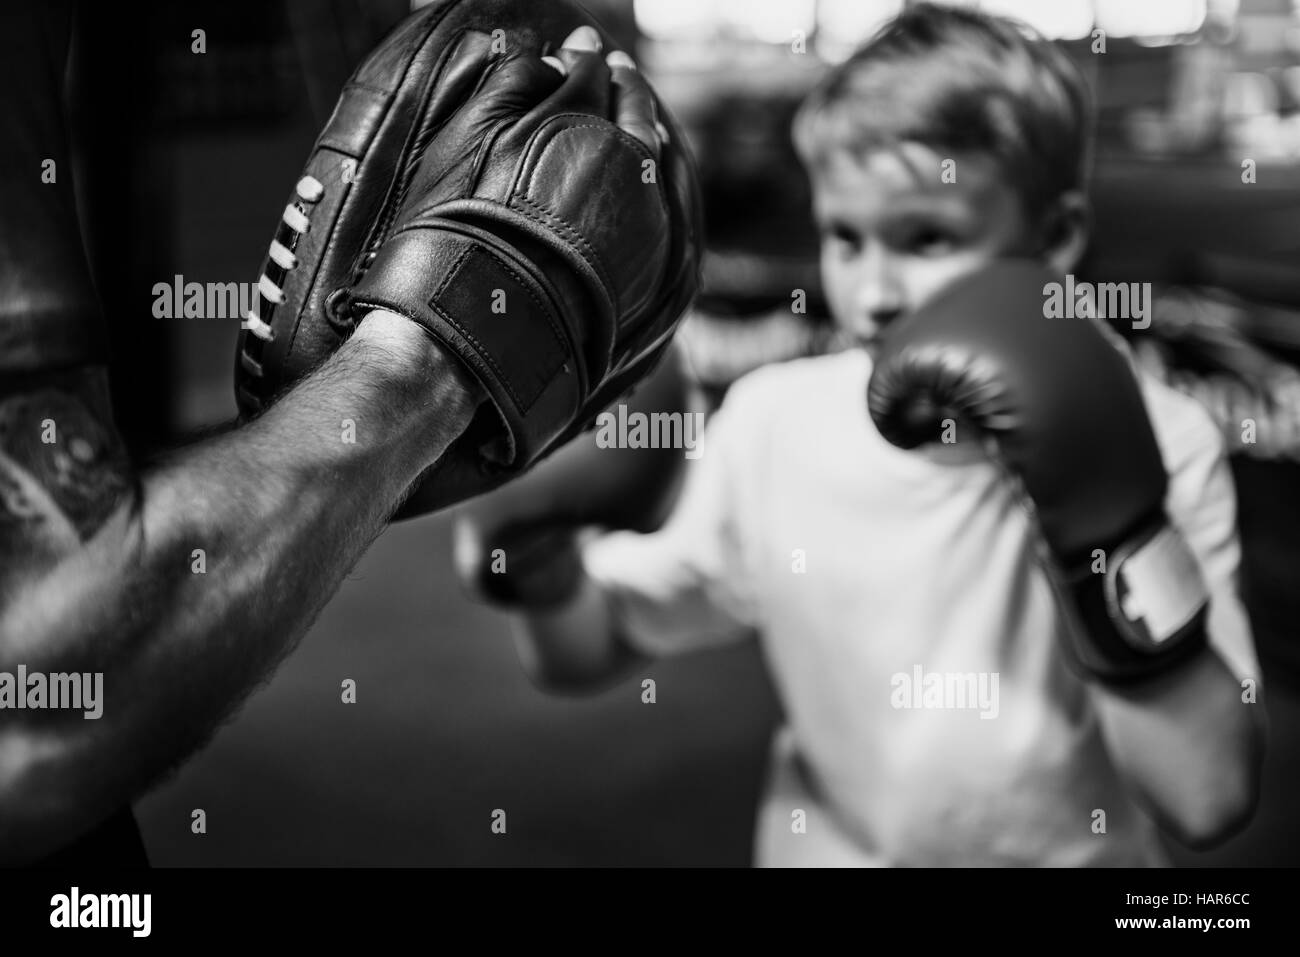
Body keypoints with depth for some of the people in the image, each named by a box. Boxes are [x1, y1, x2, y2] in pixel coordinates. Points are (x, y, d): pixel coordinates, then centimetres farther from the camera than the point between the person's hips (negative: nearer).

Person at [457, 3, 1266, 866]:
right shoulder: (774, 426, -15)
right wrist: (537, 549, -26)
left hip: (1079, 852, 0)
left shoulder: (1152, 447, -20)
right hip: (829, 850, 1)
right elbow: (584, 655, -6)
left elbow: (1211, 802, -26)